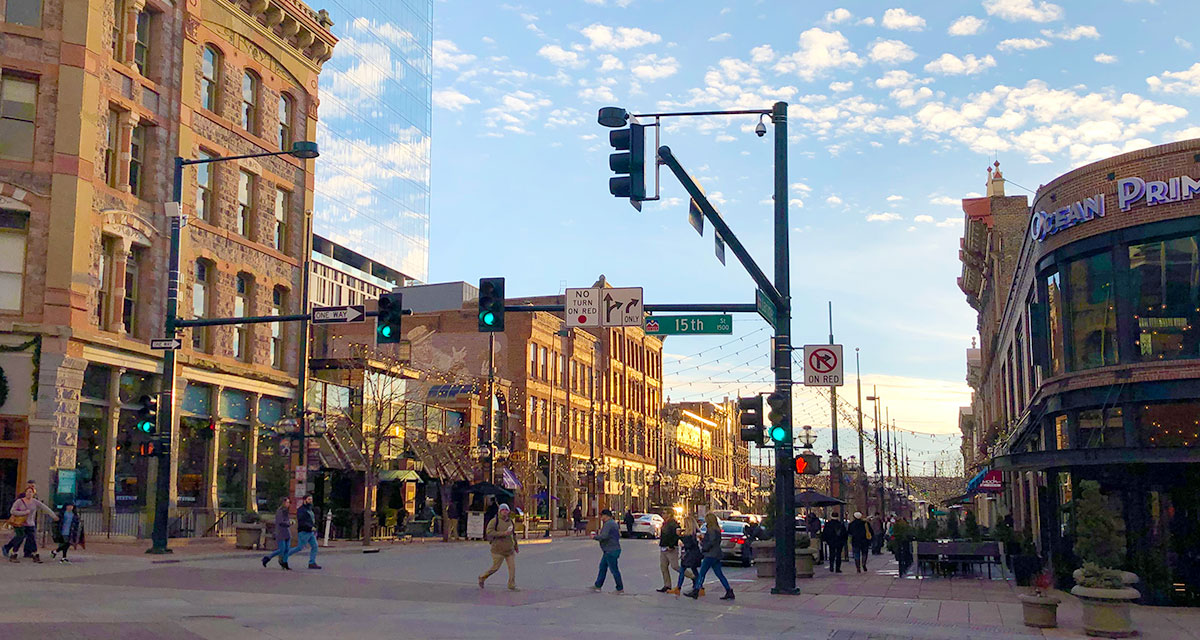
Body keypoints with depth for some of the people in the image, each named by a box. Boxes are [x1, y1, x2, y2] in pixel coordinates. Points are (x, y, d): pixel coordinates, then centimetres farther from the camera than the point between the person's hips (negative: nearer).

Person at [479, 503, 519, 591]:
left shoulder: (511, 521, 12)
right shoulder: (495, 521, -7)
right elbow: (489, 532, -19)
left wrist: (516, 546, 27)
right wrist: (503, 533, -24)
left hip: (510, 549, 5)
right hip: (498, 550, -5)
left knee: (513, 567, -2)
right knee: (495, 567, 0)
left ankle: (512, 586, 7)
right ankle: (482, 578, 23)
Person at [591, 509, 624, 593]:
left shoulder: (608, 524, -18)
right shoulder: (613, 523, 16)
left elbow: (604, 536, -27)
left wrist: (594, 537, -11)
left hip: (611, 551, -11)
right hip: (608, 551, 11)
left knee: (614, 569, -4)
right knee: (602, 567, 15)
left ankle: (620, 589, 3)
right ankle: (598, 586, 22)